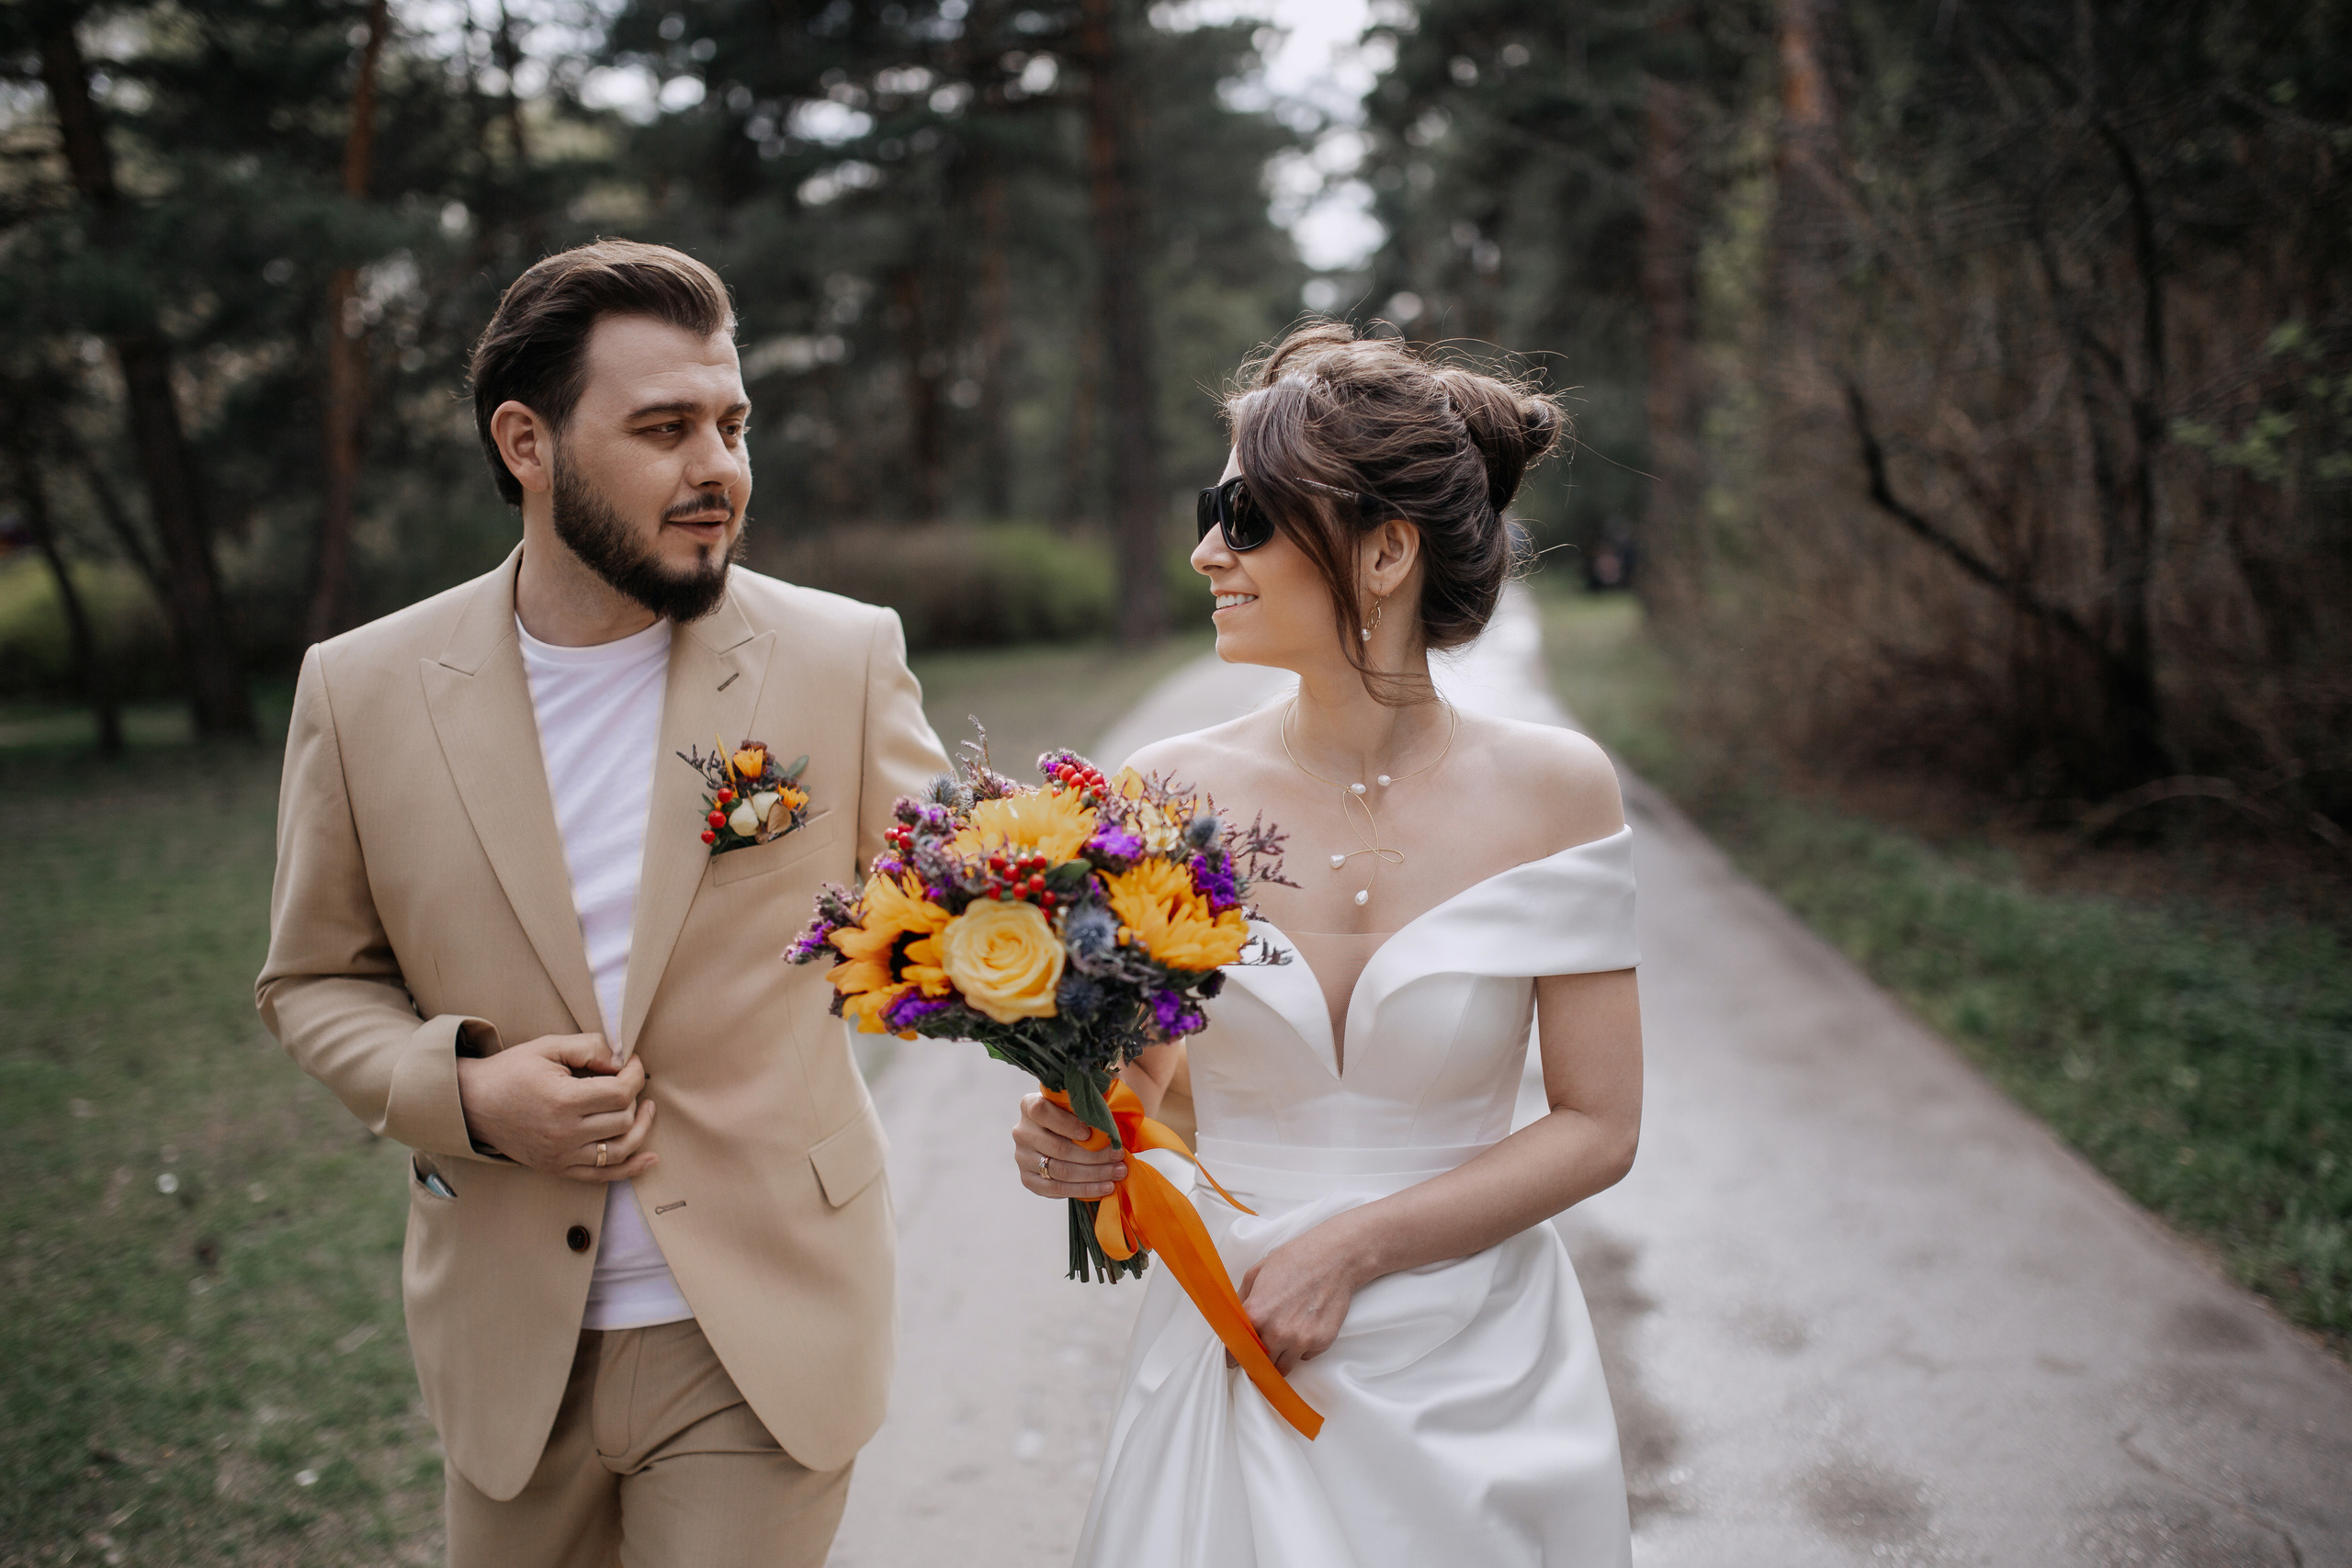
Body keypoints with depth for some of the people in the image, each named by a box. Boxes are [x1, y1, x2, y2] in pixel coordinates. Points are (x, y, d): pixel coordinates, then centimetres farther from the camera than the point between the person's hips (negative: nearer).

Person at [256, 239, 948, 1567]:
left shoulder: (843, 659, -8)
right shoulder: (363, 690, -4)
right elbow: (315, 981, 6)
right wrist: (462, 1090, -13)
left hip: (766, 1331, -2)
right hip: (507, 1341, 2)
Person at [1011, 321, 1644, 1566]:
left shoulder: (1551, 791, -10)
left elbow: (1598, 1126, -7)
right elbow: (1144, 1076, 7)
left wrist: (1351, 1247, -14)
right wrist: (1084, 1143, -14)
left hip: (1477, 1380, -1)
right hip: (1233, 1370, 1)